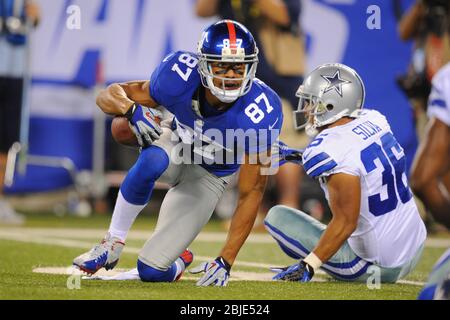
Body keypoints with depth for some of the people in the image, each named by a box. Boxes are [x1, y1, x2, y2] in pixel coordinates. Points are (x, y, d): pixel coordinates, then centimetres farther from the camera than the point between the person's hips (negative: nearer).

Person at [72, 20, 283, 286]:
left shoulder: (258, 112, -34)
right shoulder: (182, 77, -30)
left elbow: (251, 192, -26)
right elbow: (108, 95, -19)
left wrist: (226, 261, -30)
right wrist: (132, 110, -44)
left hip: (207, 177, -1)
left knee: (151, 271, -9)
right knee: (152, 161, -40)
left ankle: (179, 260, 28)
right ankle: (113, 244, -18)